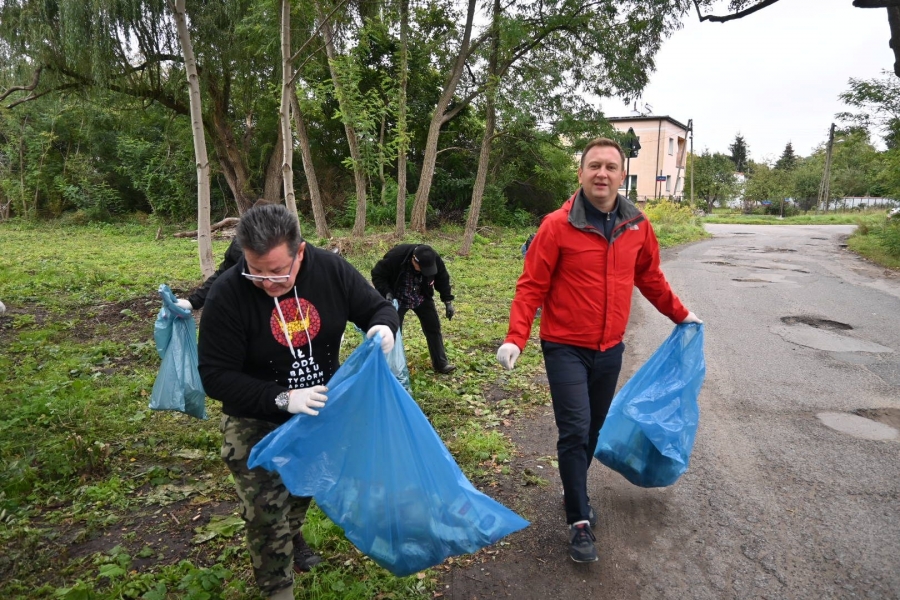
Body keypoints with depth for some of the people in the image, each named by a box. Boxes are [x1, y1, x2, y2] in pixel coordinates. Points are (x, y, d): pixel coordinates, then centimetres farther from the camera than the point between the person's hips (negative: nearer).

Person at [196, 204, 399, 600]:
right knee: (267, 513, 2)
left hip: (319, 412, 4)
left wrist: (384, 327, -33)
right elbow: (215, 376, -23)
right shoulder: (227, 295, -27)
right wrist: (282, 399, -35)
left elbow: (378, 308, -7)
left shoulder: (330, 270, -18)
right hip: (257, 424, -3)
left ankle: (292, 538, 57)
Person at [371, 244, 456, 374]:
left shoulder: (435, 259, -25)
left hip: (422, 298, 3)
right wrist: (386, 292, -34)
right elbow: (377, 275, -21)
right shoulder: (395, 256, -35)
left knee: (433, 328, 3)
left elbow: (442, 280, -6)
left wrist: (448, 302, -7)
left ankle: (441, 363, 16)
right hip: (398, 299, -3)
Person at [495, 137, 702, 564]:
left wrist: (679, 314, 25)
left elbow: (650, 278, 17)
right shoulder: (558, 226, -12)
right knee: (575, 431, -6)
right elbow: (531, 286, -11)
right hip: (566, 348, -4)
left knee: (593, 429, 15)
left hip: (610, 349, 5)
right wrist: (515, 338, -20)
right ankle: (580, 522, 8)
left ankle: (574, 491, 38)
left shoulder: (637, 226, 1)